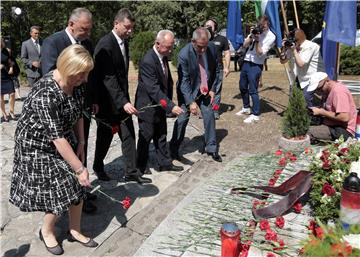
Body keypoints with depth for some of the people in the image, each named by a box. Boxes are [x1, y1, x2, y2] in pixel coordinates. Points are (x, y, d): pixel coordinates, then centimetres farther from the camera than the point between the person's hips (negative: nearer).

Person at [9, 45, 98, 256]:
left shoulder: (73, 84, -8)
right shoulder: (46, 94, -33)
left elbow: (78, 115, 7)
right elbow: (57, 138, -32)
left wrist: (81, 143, 3)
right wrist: (80, 169, -28)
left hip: (64, 141, 7)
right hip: (38, 147, -7)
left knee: (76, 187, 8)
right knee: (59, 193, -1)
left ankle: (75, 230, 29)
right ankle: (47, 231, 29)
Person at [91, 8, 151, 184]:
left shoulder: (124, 42, 7)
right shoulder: (105, 44, -20)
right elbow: (107, 78, -25)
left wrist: (125, 98, 14)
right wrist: (123, 102, -30)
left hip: (121, 97, 7)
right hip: (107, 100, -7)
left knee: (129, 135, 6)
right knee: (106, 136, 9)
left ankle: (131, 172, 14)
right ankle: (98, 166, 33)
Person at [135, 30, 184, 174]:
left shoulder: (163, 57, 2)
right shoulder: (148, 61, -26)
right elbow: (153, 89, -31)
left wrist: (169, 101, 10)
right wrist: (170, 106, -34)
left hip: (160, 104, 8)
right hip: (148, 106, -8)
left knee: (161, 136, 16)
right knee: (146, 137, 8)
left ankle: (165, 163, 29)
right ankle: (141, 166, 27)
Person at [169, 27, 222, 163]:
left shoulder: (212, 48, -12)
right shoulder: (184, 54, -25)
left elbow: (216, 70, 3)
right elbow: (184, 81, -22)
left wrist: (212, 89, -2)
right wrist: (191, 102, -27)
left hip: (205, 91, 4)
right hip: (188, 91, -4)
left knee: (209, 116, 3)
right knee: (182, 119, 0)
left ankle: (211, 148, 17)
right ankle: (174, 149, 17)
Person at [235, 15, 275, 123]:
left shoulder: (271, 37, -10)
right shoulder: (256, 30, 7)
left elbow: (260, 53, -15)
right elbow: (245, 45, 5)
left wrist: (257, 40, -22)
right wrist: (251, 36, -10)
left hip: (256, 65, -7)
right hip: (246, 62, 7)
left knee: (252, 90, -8)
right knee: (242, 87, 17)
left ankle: (255, 115, 2)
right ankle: (246, 108, 35)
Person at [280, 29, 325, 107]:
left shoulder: (310, 46, -19)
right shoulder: (292, 46, 1)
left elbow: (300, 64, -27)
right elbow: (282, 61, 5)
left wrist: (294, 50, -22)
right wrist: (284, 48, -8)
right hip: (301, 79, 7)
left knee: (306, 98, -21)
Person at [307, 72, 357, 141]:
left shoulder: (338, 91, -17)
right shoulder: (326, 91, 13)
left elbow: (344, 118, -25)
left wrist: (321, 112, -17)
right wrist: (319, 109, 2)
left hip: (343, 131, -10)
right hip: (333, 127, 10)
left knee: (306, 132, -26)